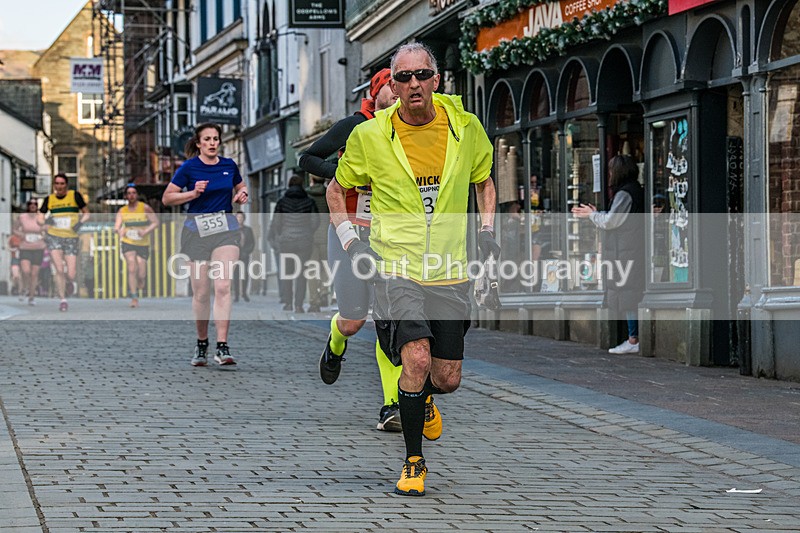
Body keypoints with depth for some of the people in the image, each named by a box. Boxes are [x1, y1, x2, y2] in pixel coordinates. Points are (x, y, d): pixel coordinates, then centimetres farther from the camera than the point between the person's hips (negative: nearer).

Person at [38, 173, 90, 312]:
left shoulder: (75, 196, -1)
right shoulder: (49, 199, 5)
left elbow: (86, 213, 5)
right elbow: (40, 218, 8)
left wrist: (80, 223, -14)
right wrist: (46, 221, -15)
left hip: (71, 238, -1)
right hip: (54, 237, 1)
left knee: (71, 275, -6)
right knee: (59, 270, -14)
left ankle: (69, 279, 33)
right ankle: (63, 300, 0)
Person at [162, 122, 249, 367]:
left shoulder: (229, 165, 7)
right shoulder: (189, 167, -3)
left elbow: (240, 187, 26)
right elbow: (167, 198, 0)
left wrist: (242, 194, 4)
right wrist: (193, 193, -14)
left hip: (225, 227, 1)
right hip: (197, 229, -1)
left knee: (223, 286, -14)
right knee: (200, 292, 0)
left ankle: (222, 348, -17)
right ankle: (201, 344, 20)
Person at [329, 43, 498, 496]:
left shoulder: (466, 127, 2)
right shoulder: (370, 136, -3)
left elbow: (484, 180, 21)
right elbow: (337, 189, 14)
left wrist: (487, 230, 7)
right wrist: (349, 239, 1)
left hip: (450, 271, 3)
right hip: (395, 268, -2)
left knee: (447, 380, 3)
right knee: (417, 359, -21)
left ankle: (424, 397, 42)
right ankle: (414, 462, -4)